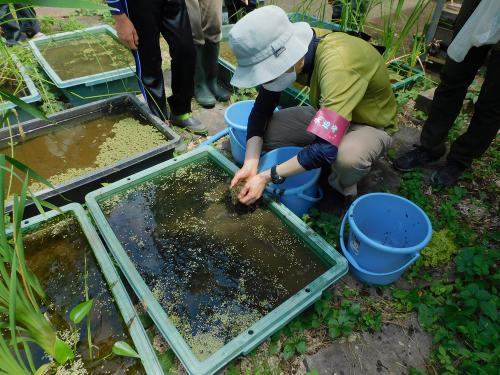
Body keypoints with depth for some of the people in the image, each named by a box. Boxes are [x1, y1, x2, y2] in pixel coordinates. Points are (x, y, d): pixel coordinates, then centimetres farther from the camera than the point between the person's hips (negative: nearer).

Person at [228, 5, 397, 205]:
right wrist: (250, 165, -24)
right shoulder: (289, 49, -17)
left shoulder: (337, 66, -39)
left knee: (347, 156, -40)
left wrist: (266, 176, -34)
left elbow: (326, 149, -43)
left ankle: (342, 191, -4)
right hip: (328, 114, 6)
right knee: (265, 129, -12)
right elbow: (261, 110, -12)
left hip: (371, 124, -5)